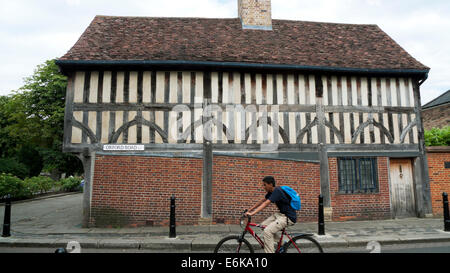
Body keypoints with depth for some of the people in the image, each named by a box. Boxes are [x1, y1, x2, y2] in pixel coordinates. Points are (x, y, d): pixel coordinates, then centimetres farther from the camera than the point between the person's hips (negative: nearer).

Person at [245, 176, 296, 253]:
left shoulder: (277, 191, -22)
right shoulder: (271, 192, 7)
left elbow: (265, 204, -30)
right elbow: (261, 201, 13)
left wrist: (252, 213, -34)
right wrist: (249, 210, 12)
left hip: (288, 217, -10)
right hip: (281, 214, 10)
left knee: (267, 231, -19)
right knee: (263, 225, 7)